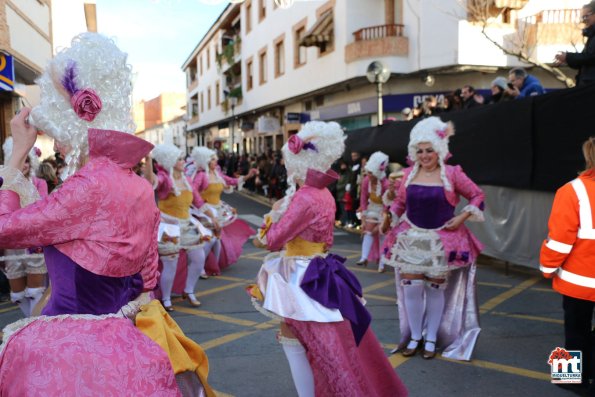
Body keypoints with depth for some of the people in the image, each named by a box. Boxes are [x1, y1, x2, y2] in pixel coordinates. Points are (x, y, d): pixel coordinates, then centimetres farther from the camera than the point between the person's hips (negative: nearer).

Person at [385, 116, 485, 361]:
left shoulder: (452, 173, -8)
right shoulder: (409, 173, 2)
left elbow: (477, 196, 1)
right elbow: (400, 203, 12)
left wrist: (462, 217, -8)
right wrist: (388, 217, -3)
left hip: (441, 240, -2)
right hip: (412, 238, 3)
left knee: (435, 288, 7)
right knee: (411, 287, 1)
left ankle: (431, 338, 24)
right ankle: (414, 336, 20)